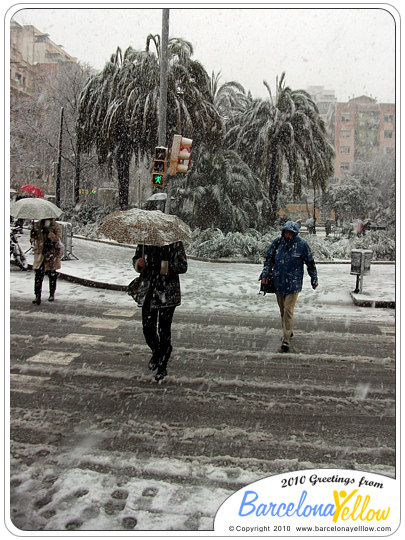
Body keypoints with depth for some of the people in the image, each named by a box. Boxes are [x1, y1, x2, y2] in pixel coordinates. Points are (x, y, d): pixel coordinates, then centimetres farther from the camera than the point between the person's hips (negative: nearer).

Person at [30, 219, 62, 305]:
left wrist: (49, 233, -24)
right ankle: (37, 296, -4)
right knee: (39, 274, -7)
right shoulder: (37, 225, 7)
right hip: (40, 253, 1)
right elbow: (32, 240, 14)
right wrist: (33, 235, -8)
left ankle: (52, 294, 25)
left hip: (52, 253, -1)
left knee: (52, 274, 8)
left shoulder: (56, 226, -1)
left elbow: (58, 239, -14)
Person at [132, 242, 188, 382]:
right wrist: (139, 264, -8)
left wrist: (162, 266, -24)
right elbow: (136, 258, 16)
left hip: (167, 292, -4)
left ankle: (163, 366, 17)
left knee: (164, 329, 1)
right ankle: (156, 352, 38)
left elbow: (183, 266, -10)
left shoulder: (175, 243, -7)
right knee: (147, 327, 6)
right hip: (147, 292, 4)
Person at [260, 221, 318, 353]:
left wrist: (314, 279, 6)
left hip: (293, 284, -4)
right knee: (282, 310, 16)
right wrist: (265, 274, 2)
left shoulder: (302, 244, -7)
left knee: (288, 310, -9)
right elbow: (269, 259, 10)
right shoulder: (278, 242, 1)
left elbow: (310, 263, 1)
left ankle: (286, 340, -5)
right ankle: (288, 331, 36)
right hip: (278, 282, 4)